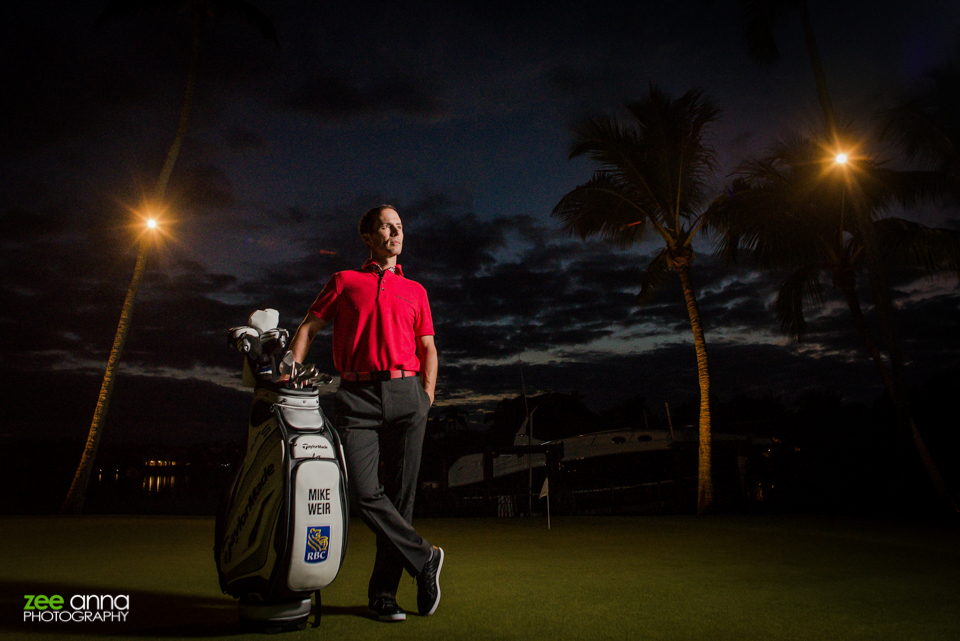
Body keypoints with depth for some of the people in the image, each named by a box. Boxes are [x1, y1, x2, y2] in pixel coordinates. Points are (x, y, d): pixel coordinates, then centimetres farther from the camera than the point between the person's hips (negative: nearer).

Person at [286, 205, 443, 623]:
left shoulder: (415, 290, 21)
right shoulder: (345, 282, 17)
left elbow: (428, 348, 18)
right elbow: (308, 327, 12)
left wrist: (427, 395, 5)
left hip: (406, 392, 2)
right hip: (357, 396, -1)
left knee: (399, 493, 0)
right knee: (365, 492, -13)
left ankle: (383, 593, 11)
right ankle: (424, 558, 6)